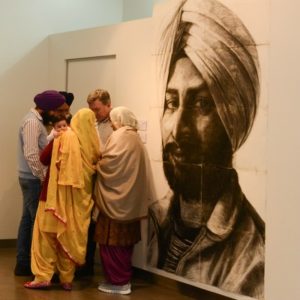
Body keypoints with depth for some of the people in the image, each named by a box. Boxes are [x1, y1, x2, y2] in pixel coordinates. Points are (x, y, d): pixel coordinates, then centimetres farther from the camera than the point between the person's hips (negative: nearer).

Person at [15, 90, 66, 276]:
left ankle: (23, 263, 15)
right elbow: (31, 155, -23)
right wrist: (43, 177, -18)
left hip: (32, 179, 10)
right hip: (34, 180, -10)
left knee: (28, 220, 11)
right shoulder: (32, 122, -17)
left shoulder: (36, 121, 15)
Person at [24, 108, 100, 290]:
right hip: (81, 197, 4)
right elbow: (95, 167, 8)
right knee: (72, 234, 10)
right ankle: (67, 279, 13)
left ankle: (44, 276, -1)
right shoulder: (93, 142, 0)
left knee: (49, 232, 4)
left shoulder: (66, 137, -8)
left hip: (62, 194, -3)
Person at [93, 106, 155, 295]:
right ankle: (125, 278, 19)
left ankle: (118, 282, 0)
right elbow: (127, 166, 12)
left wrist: (96, 166, -1)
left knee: (112, 239, -2)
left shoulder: (119, 137, -14)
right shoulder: (135, 138, 12)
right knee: (124, 239, 14)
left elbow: (108, 163, -20)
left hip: (116, 198, -9)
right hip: (130, 198, 9)